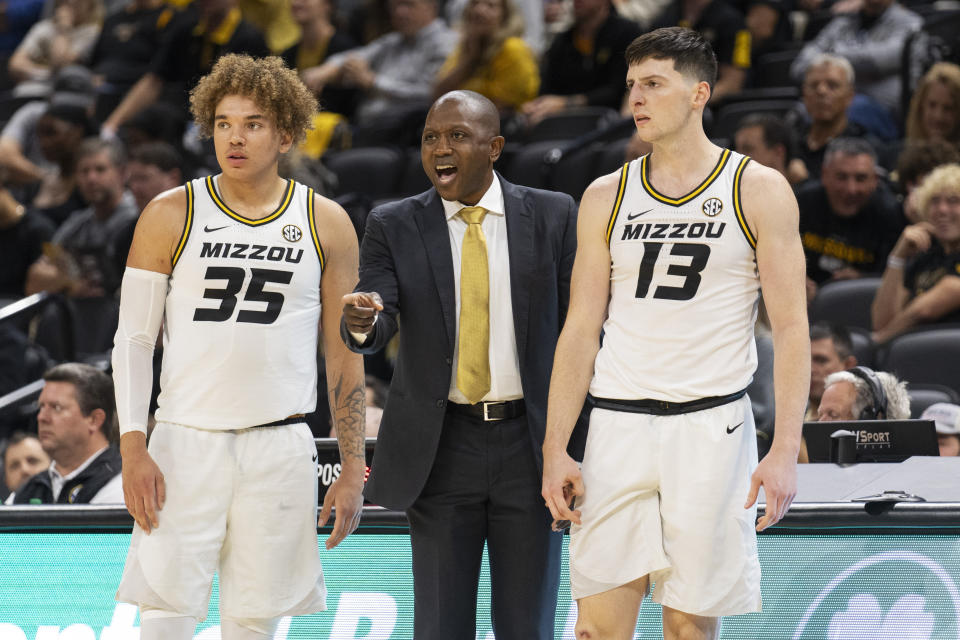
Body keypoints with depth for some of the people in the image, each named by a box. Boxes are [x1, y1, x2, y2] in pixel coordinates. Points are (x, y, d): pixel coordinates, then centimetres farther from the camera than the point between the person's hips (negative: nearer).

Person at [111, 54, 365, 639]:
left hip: (280, 452, 1)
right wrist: (133, 451, -9)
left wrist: (353, 472, 5)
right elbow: (134, 339, 2)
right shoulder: (171, 216, 2)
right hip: (185, 443, -1)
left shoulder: (326, 225, 6)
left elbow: (345, 356, 9)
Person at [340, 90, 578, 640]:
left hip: (529, 443, 0)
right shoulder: (394, 227, 2)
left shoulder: (552, 217, 2)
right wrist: (361, 321, -34)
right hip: (441, 447, 0)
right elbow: (374, 332, -8)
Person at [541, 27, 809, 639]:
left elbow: (791, 329, -2)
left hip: (712, 423, -2)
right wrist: (556, 449, 2)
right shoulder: (606, 197, 9)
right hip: (619, 425, 2)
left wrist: (785, 451, -11)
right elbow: (581, 329, 10)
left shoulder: (759, 191, 1)